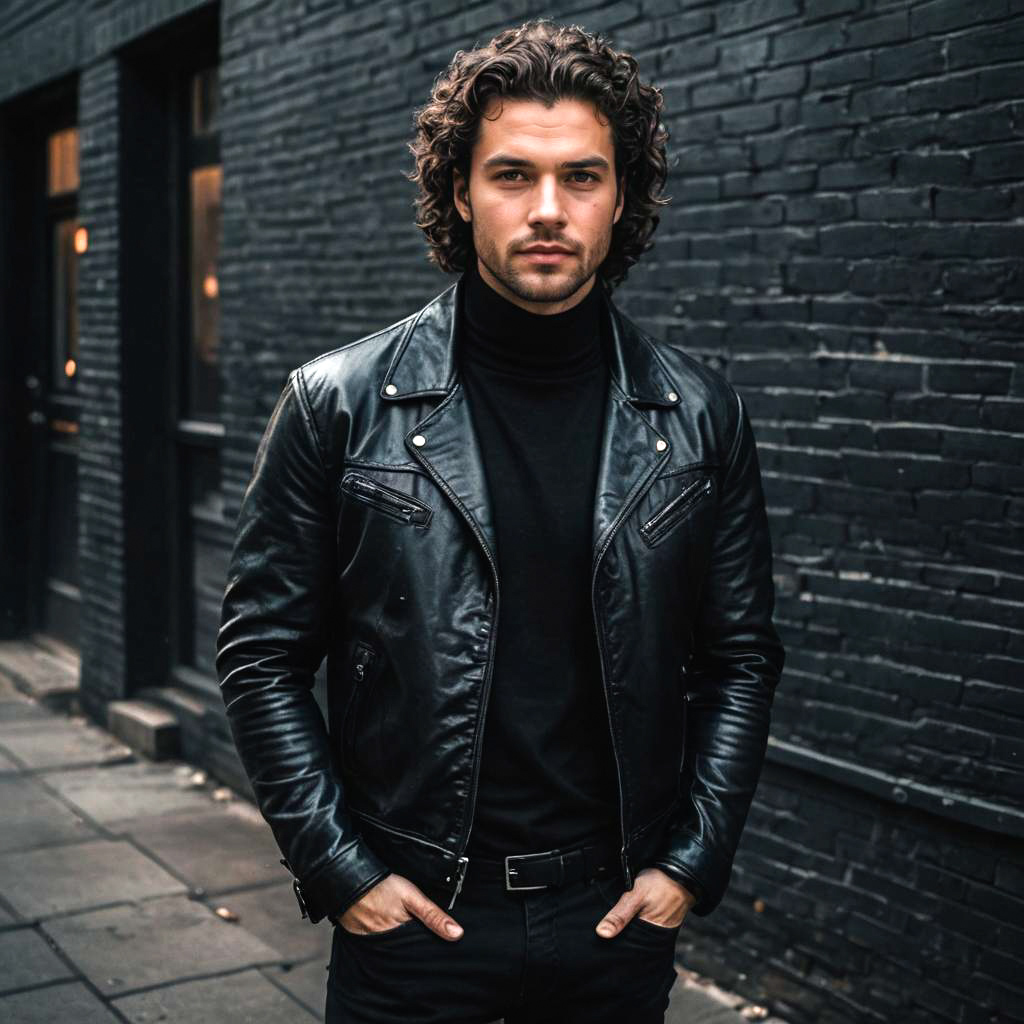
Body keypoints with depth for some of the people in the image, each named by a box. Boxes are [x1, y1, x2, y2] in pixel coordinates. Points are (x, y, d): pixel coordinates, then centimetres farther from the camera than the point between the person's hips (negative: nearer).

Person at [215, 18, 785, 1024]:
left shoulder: (700, 417, -2)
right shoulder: (338, 403, -8)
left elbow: (742, 656, 5)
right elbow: (262, 654, -3)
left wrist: (693, 862, -1)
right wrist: (337, 866, -7)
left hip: (618, 913, 2)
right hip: (406, 907, -1)